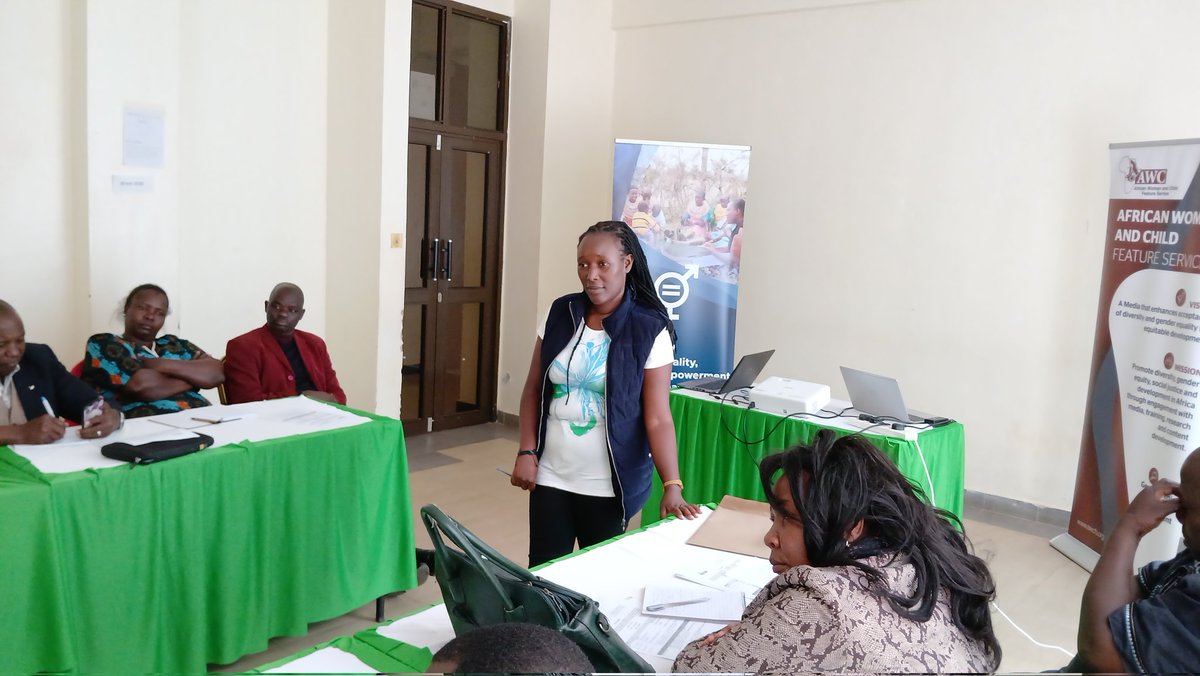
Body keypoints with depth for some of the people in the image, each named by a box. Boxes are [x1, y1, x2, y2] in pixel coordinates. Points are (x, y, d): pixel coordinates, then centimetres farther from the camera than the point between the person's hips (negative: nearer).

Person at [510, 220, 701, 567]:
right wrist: (526, 452, -2)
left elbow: (658, 418, -13)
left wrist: (672, 486, -22)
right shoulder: (560, 314, 0)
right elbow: (533, 389, 7)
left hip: (608, 485, -3)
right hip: (551, 477, 3)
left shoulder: (649, 330, -11)